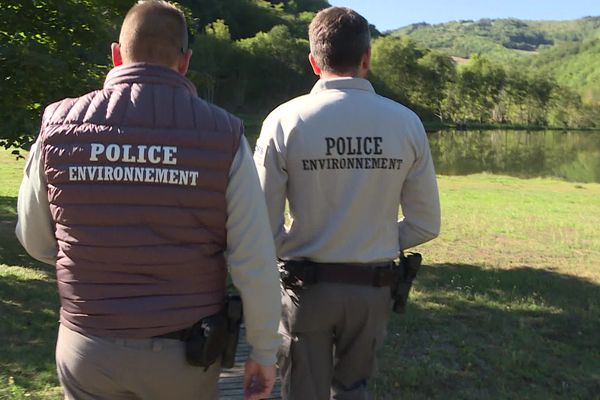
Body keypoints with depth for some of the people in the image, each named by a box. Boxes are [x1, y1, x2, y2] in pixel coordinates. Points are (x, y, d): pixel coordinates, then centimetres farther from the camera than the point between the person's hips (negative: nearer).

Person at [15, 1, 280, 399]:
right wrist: (264, 351, 0)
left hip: (88, 350, 1)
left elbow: (35, 240, 5)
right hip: (184, 352, -1)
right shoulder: (222, 135, -13)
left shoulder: (60, 126, -7)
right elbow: (255, 262, -13)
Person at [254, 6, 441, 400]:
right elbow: (426, 225, -1)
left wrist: (296, 247, 6)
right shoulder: (406, 123, -6)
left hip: (308, 286, -2)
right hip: (374, 288, 2)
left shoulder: (285, 120, -12)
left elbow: (264, 226, -14)